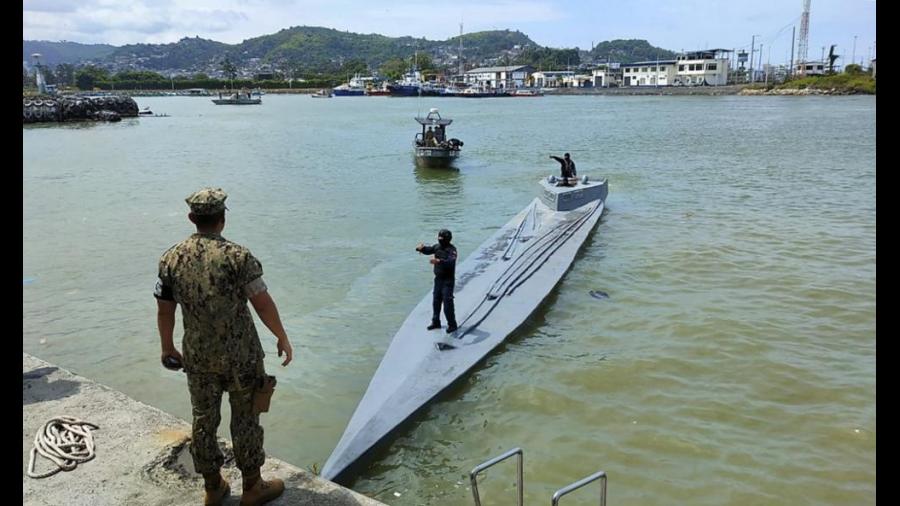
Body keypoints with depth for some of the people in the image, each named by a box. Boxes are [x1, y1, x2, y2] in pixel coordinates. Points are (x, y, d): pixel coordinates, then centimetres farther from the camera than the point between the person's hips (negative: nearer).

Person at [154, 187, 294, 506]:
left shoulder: (171, 259, -4)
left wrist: (167, 347, 19)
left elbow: (164, 309, 4)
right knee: (245, 420, 10)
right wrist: (282, 337, 0)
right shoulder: (237, 256, -17)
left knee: (204, 420, 16)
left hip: (197, 356, 4)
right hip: (240, 354, -4)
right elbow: (263, 303, -13)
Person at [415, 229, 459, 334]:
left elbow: (451, 262, -34)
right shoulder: (437, 247, 3)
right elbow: (428, 250, 12)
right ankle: (436, 322, 30)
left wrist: (438, 261, -48)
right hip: (438, 278, 8)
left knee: (447, 302, -6)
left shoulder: (452, 249, -19)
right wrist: (421, 248, -11)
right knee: (436, 300, 15)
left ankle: (452, 325, 6)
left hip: (448, 280, -8)